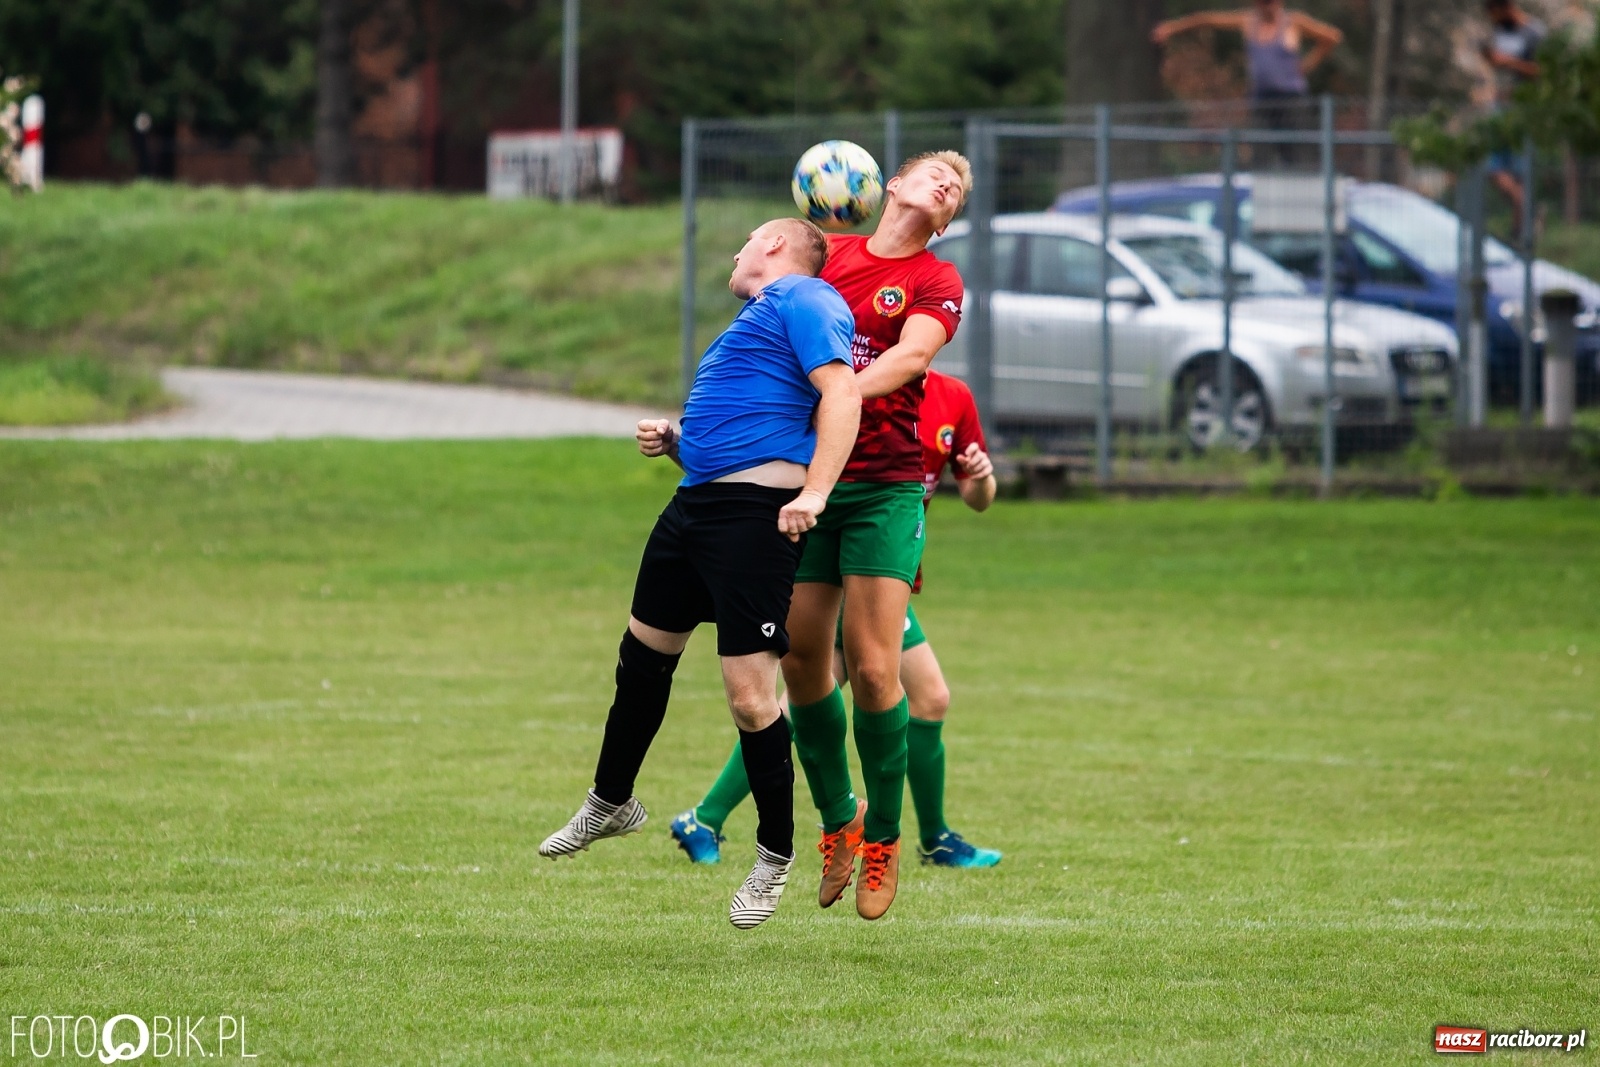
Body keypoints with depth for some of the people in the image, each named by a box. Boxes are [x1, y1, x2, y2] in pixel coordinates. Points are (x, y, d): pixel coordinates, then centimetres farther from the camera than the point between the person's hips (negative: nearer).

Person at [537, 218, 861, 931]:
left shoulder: (804, 301, -4)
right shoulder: (754, 318, 27)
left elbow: (841, 392, -18)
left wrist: (815, 492, -28)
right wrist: (674, 442, 13)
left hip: (757, 515, -10)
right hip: (695, 502, 10)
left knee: (750, 694, -10)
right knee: (643, 653, 20)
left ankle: (775, 858, 3)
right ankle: (610, 804, 39)